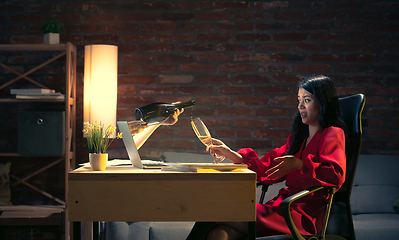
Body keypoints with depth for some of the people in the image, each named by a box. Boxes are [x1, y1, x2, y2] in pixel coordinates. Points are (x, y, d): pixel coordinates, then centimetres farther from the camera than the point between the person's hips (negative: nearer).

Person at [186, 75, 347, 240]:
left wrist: (300, 165, -24)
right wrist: (233, 155, 11)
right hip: (283, 205, 6)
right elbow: (268, 168, 20)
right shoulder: (299, 136, 26)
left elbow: (335, 175, -16)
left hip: (304, 215, -6)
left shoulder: (333, 134, 1)